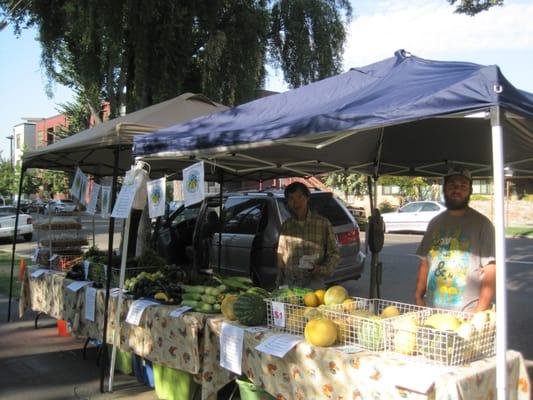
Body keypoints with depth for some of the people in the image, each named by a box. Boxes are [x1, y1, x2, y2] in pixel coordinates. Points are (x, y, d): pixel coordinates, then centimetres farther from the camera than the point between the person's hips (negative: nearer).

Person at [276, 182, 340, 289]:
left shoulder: (323, 223, 1)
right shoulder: (285, 226, 8)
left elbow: (334, 253, 5)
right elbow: (281, 257, 13)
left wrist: (322, 269, -11)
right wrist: (279, 284, 10)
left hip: (314, 284, -2)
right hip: (289, 284, 2)